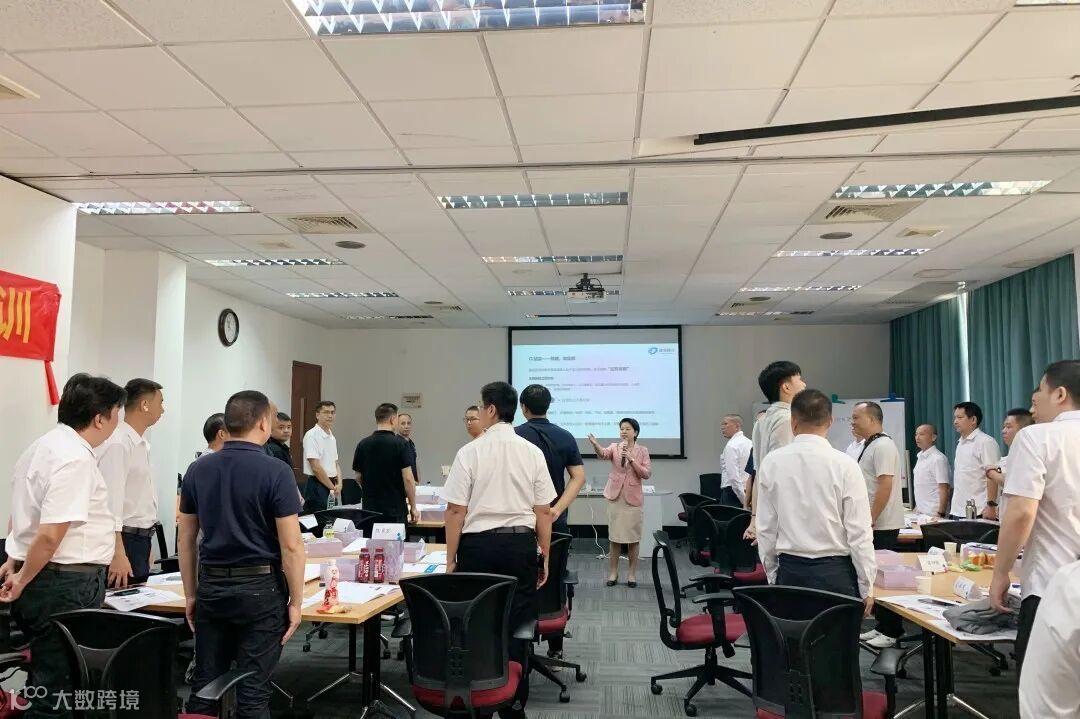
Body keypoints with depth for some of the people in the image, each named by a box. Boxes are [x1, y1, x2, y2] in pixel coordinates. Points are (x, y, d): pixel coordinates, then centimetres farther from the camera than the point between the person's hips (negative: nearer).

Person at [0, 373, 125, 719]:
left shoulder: (45, 445, 11)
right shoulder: (76, 458, -21)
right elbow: (50, 535, -25)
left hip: (42, 579, 10)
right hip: (65, 583, -10)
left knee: (47, 676, 21)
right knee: (58, 687, 1)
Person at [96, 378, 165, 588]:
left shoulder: (141, 444, 12)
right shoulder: (118, 444, -17)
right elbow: (111, 501, -22)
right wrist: (117, 554, -25)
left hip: (140, 539, 9)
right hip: (124, 540, -9)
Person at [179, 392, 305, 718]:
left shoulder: (198, 469, 3)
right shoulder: (275, 472, -14)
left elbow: (186, 540, 8)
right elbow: (291, 546, -14)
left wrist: (191, 594, 17)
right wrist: (296, 601, -5)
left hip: (211, 586, 5)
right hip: (260, 588, -5)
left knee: (205, 685, 14)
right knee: (253, 690, 3)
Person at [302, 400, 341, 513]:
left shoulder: (332, 437, 14)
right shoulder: (312, 435, -11)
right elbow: (315, 467, -16)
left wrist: (339, 484, 2)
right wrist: (332, 487, -11)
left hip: (332, 484, 8)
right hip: (318, 486, -8)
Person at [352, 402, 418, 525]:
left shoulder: (363, 444, 2)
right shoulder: (399, 443, -11)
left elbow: (358, 479, 9)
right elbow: (408, 479, -14)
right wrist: (413, 507, -4)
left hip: (370, 509, 4)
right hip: (395, 510, -4)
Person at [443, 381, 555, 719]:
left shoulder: (470, 452, -6)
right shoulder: (532, 452, 1)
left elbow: (456, 510, -6)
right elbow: (544, 511, 3)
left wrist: (450, 559, 2)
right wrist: (544, 556, 13)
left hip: (479, 545, -2)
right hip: (521, 545, 2)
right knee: (516, 628, 9)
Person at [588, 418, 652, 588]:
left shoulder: (642, 451, 1)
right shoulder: (614, 447, 1)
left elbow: (647, 474, -7)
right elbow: (603, 454, -22)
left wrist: (632, 460, -18)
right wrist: (595, 444, -44)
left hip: (634, 498, 0)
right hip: (615, 497, 0)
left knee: (634, 537, 5)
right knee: (614, 537, 6)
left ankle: (632, 574, 17)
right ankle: (612, 573, 17)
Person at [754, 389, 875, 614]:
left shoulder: (771, 463, -2)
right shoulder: (844, 464, -9)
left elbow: (765, 528, 3)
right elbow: (859, 532, -7)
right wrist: (866, 587, 2)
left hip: (789, 571, 3)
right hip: (834, 571, -2)